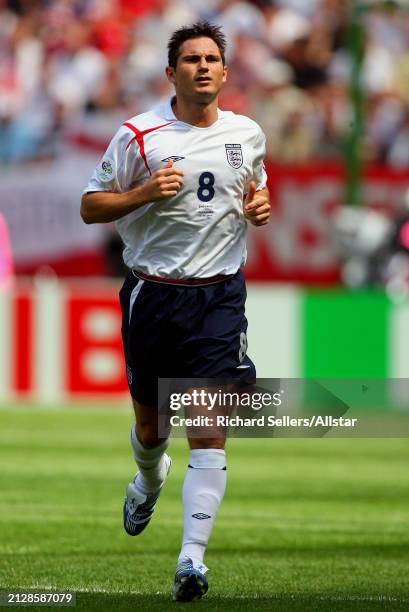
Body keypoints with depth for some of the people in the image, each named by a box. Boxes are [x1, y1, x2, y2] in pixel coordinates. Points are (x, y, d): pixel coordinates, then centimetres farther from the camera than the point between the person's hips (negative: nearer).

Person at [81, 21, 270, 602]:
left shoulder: (247, 134, 5)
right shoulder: (139, 136, -5)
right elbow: (90, 206, -2)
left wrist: (259, 205, 2)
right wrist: (145, 193, -19)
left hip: (219, 294, 1)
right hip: (152, 293, -1)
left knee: (209, 429, -12)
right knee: (150, 422, 14)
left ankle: (192, 557, -15)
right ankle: (149, 480, 51)